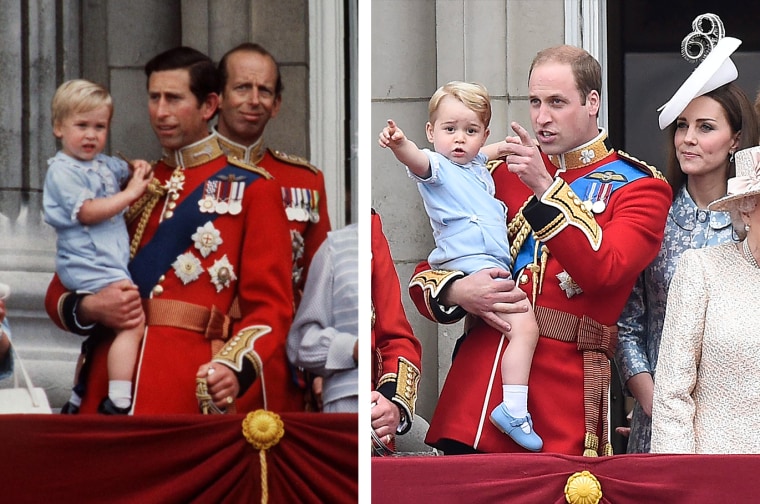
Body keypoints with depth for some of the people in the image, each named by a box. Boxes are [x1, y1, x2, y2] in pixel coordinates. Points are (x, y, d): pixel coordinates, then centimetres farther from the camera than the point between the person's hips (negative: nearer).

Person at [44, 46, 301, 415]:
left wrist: (238, 368, -22)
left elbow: (271, 305, -3)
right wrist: (88, 308, -6)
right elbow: (60, 292, 17)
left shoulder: (251, 190, 4)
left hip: (197, 396, -4)